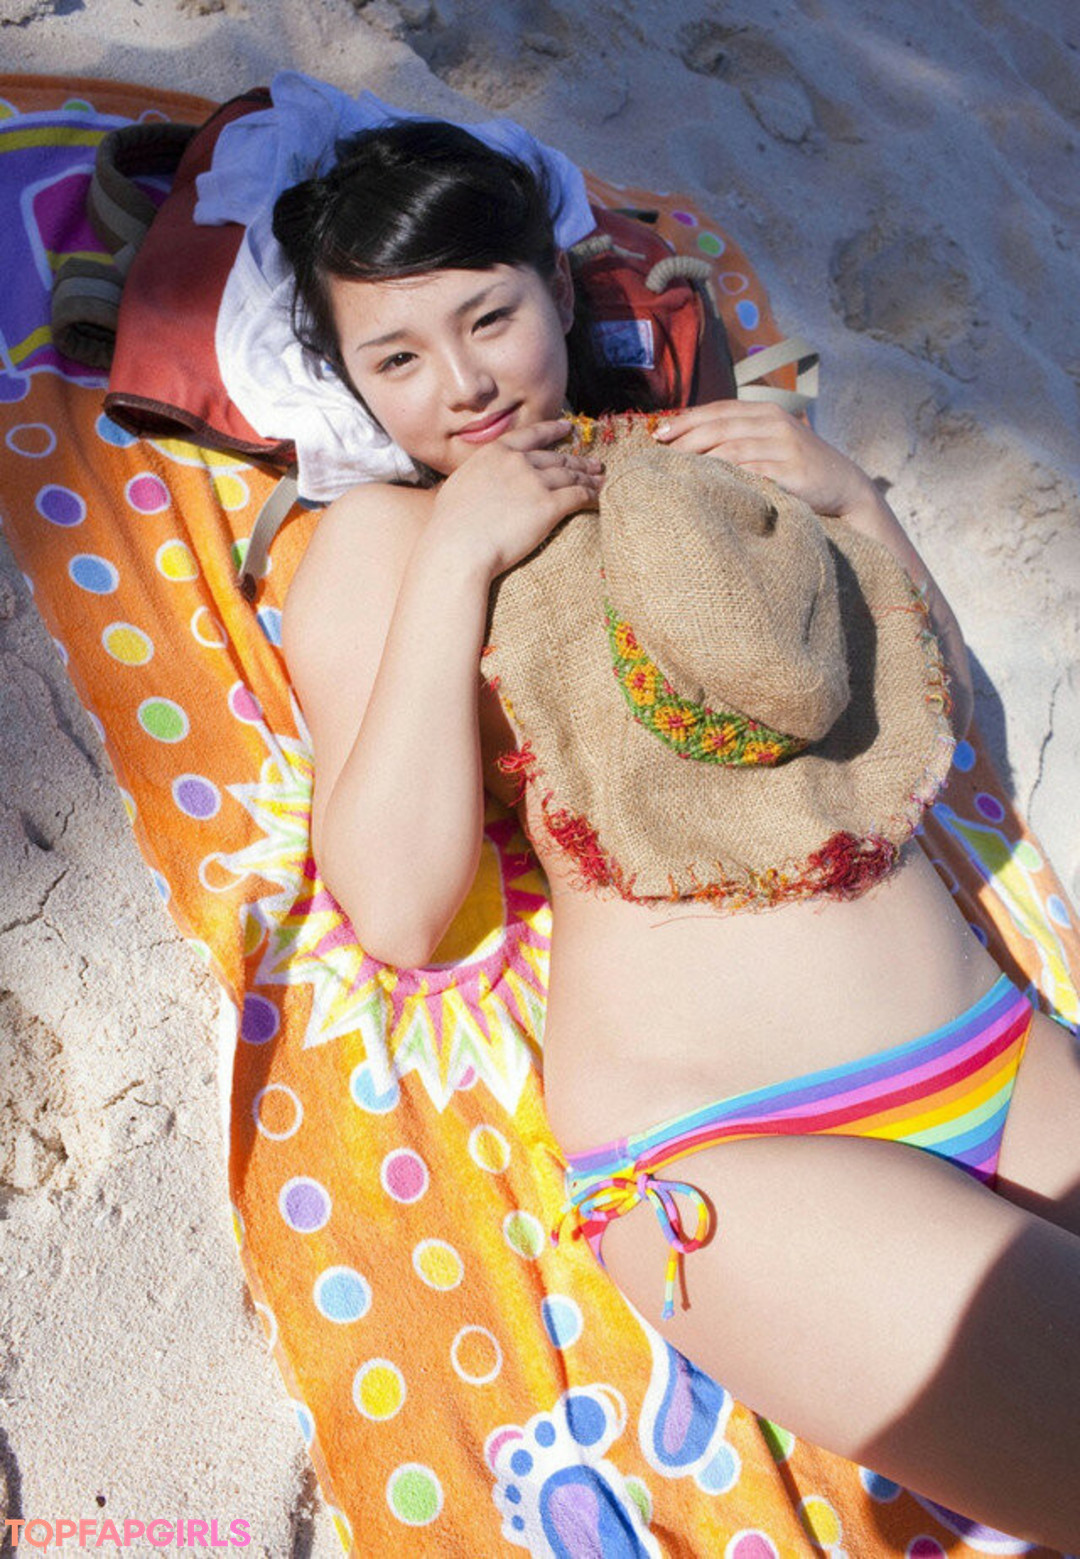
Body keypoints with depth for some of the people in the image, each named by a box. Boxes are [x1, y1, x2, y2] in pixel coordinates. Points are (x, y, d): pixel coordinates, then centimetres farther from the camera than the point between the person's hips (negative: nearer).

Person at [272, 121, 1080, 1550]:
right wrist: (455, 559, -10)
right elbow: (397, 914, -9)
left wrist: (848, 498, 3)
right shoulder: (376, 537, 6)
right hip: (717, 1146, -4)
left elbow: (941, 704, 17)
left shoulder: (704, 457, 16)